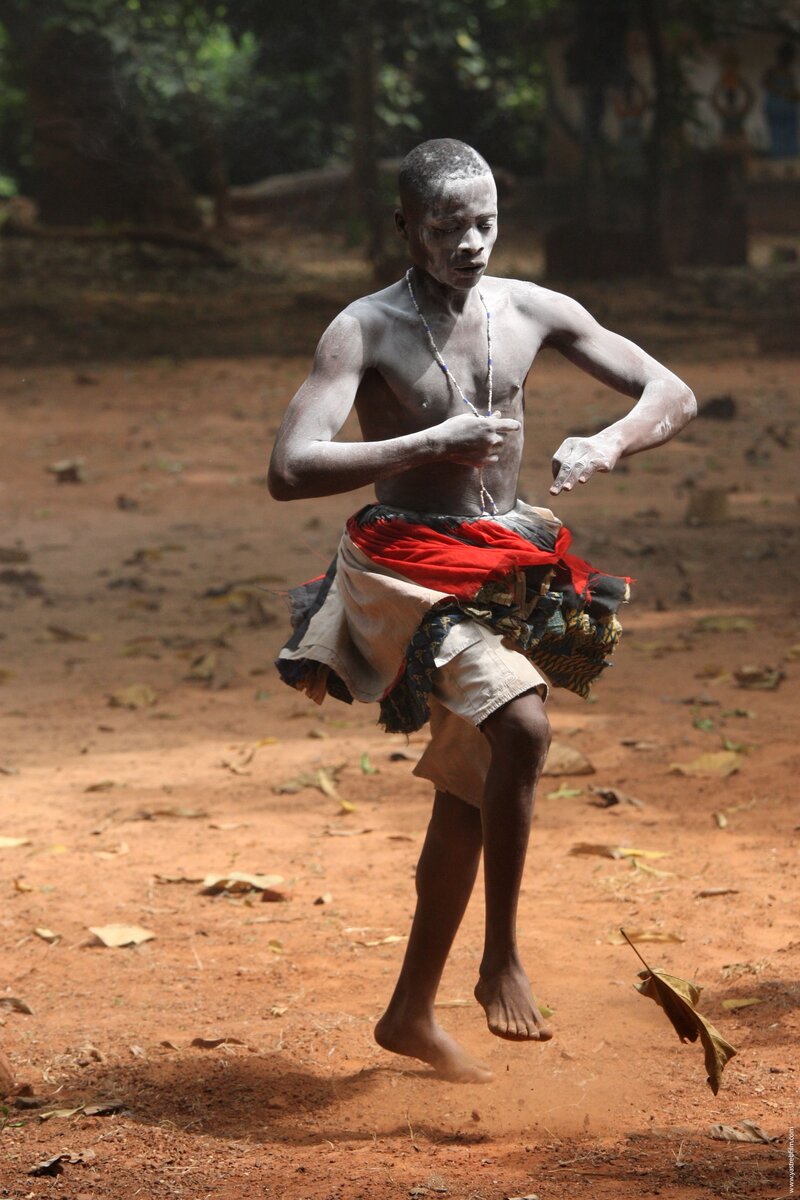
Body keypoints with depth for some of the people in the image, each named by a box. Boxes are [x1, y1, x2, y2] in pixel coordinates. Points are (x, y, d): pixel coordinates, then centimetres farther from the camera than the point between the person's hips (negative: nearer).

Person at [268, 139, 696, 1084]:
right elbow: (290, 470, -22)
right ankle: (500, 960, -13)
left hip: (506, 575, 6)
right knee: (522, 724, -29)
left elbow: (671, 394, 4)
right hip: (410, 571, -6)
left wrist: (607, 446, -18)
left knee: (468, 794, 13)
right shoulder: (365, 331, -11)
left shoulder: (532, 311, 2)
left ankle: (411, 1014, 29)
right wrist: (429, 445, -28)